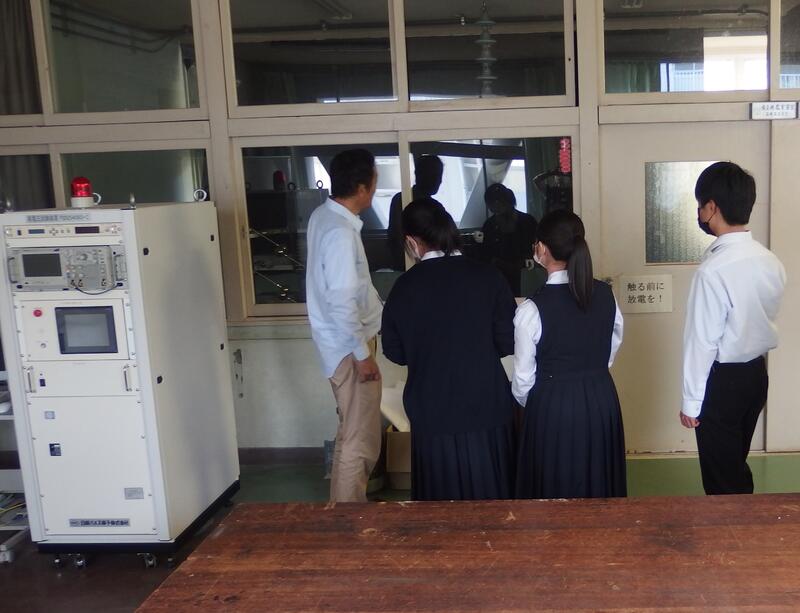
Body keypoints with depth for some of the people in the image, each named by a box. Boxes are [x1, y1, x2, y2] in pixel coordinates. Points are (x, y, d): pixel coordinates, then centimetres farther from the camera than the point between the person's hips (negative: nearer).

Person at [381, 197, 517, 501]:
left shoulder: (405, 287, -9)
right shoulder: (487, 276, -9)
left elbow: (394, 352, 1)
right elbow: (508, 342, -6)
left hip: (434, 412, 0)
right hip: (487, 407, 1)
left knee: (443, 496, 14)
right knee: (492, 493, 17)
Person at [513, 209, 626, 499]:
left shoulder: (532, 309, -18)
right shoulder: (605, 295, -5)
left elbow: (524, 378, -9)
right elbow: (611, 349, 9)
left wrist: (529, 404, 11)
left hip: (552, 407, -4)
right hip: (601, 400, 5)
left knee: (556, 492, 11)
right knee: (599, 485, 20)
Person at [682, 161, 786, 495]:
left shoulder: (713, 270, -24)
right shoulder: (771, 262, -1)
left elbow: (702, 341, -20)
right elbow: (765, 320, 8)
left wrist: (691, 401, -12)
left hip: (722, 381, -8)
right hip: (757, 373, 8)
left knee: (722, 479, 7)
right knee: (736, 466, 23)